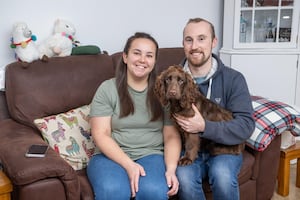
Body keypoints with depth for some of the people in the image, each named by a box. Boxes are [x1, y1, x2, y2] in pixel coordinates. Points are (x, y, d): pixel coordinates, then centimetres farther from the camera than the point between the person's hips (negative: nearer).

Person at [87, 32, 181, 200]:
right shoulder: (107, 89, 1)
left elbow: (172, 135, 3)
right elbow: (101, 134, -6)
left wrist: (171, 169, -15)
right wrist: (129, 165, -18)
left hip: (151, 155, 1)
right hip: (112, 156, -1)